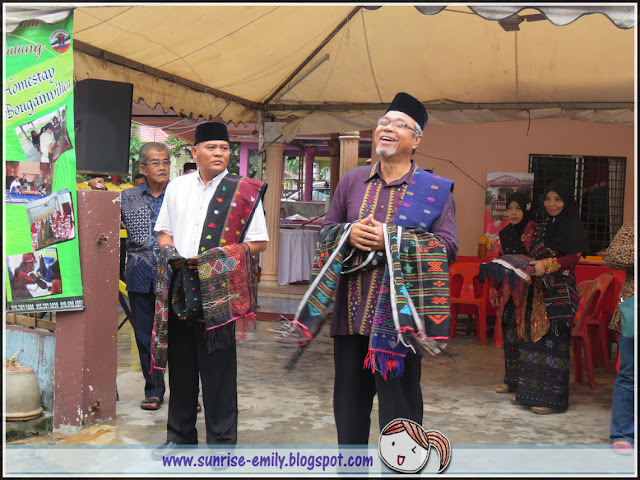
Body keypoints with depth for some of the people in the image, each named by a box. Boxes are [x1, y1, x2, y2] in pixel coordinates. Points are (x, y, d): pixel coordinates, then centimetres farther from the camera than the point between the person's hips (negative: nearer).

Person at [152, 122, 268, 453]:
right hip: (179, 290, 4)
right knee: (181, 367, 14)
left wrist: (217, 257, -14)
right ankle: (180, 436, 30)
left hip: (218, 293, -4)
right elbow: (163, 230, 21)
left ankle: (222, 443, 14)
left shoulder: (245, 192, -1)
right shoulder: (177, 187, 12)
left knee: (218, 371, 0)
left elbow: (259, 242, -3)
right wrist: (170, 252, -1)